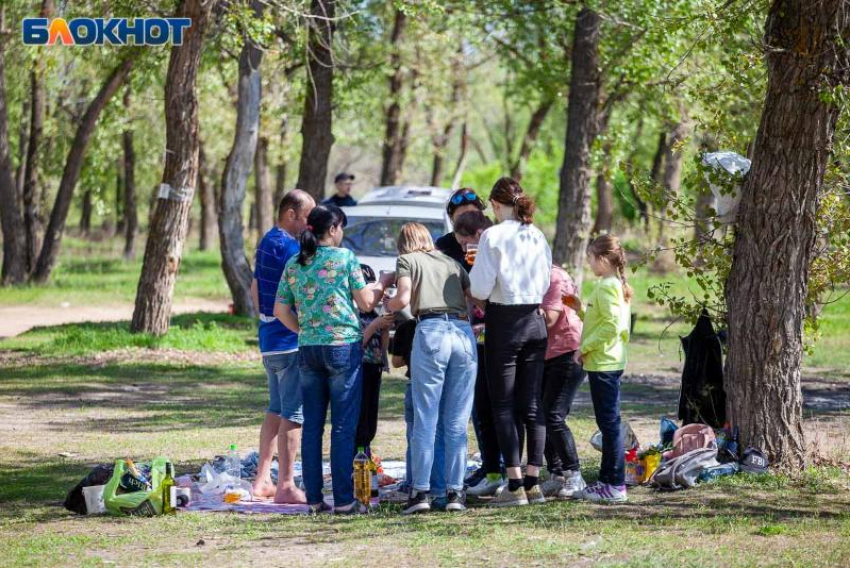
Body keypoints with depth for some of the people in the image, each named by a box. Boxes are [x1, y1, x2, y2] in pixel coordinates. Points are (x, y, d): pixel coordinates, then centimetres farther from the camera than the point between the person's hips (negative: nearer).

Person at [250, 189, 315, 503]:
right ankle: (285, 486, -7)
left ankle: (262, 480, 20)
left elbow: (255, 289, 22)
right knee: (293, 414, -7)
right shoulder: (289, 247, -16)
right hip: (290, 340, -10)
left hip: (269, 338, 10)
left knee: (275, 410, 17)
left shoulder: (266, 242, 15)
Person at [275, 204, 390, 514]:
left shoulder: (294, 264, 8)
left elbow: (281, 310, 9)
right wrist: (381, 286, 17)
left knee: (312, 426, 8)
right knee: (343, 426, -2)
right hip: (343, 346, -4)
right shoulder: (345, 257, -5)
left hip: (307, 349, 4)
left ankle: (314, 498, 8)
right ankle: (343, 500, -3)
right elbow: (366, 303, -2)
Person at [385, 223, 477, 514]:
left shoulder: (407, 260, 14)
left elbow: (403, 299, -1)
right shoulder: (452, 263, 27)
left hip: (431, 330, -3)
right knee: (457, 421, 5)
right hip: (464, 332, 3)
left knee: (426, 419, -2)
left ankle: (421, 491, -7)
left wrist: (387, 305, 19)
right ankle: (454, 491, 2)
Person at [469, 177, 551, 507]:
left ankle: (515, 485, -5)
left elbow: (480, 289, -13)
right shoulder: (538, 237, 6)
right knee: (531, 405, 9)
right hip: (535, 322, 5)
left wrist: (472, 274, 6)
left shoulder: (493, 236, -12)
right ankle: (533, 482, 8)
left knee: (503, 406, 0)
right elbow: (544, 284, 13)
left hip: (504, 323, -5)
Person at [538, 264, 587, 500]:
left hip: (567, 353, -9)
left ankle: (573, 476, -7)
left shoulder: (555, 278, -15)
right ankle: (556, 475, 11)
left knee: (553, 416, -14)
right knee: (541, 416, 5)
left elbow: (548, 320, -23)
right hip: (547, 356, 9)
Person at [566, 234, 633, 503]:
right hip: (609, 362, 10)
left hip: (603, 363, -10)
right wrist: (581, 308, 14)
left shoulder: (606, 286, -15)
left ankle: (615, 485, -6)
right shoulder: (618, 285, 16)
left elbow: (611, 325, -24)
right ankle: (607, 479, 21)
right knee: (608, 423, 14)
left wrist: (585, 347, -18)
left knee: (609, 422, -8)